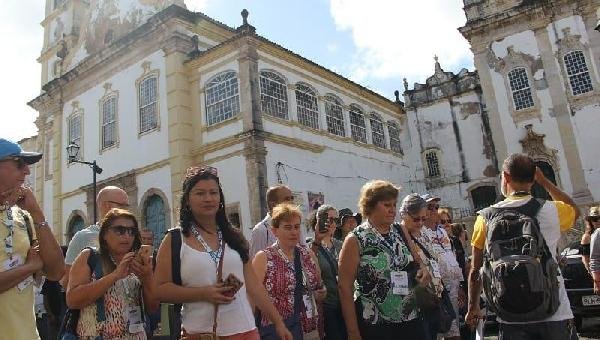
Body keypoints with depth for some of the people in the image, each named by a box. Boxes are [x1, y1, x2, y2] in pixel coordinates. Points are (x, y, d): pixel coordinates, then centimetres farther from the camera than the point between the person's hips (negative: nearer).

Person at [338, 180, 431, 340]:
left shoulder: (400, 233, 5)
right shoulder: (355, 240, -9)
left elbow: (415, 265, 18)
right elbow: (345, 287, -11)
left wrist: (423, 272, -5)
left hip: (412, 321, 5)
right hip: (375, 327, -4)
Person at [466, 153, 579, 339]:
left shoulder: (486, 218, -5)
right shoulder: (552, 211, -5)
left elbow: (475, 270, 1)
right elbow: (575, 210, 22)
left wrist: (473, 307, 14)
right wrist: (544, 181, 19)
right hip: (555, 316, 0)